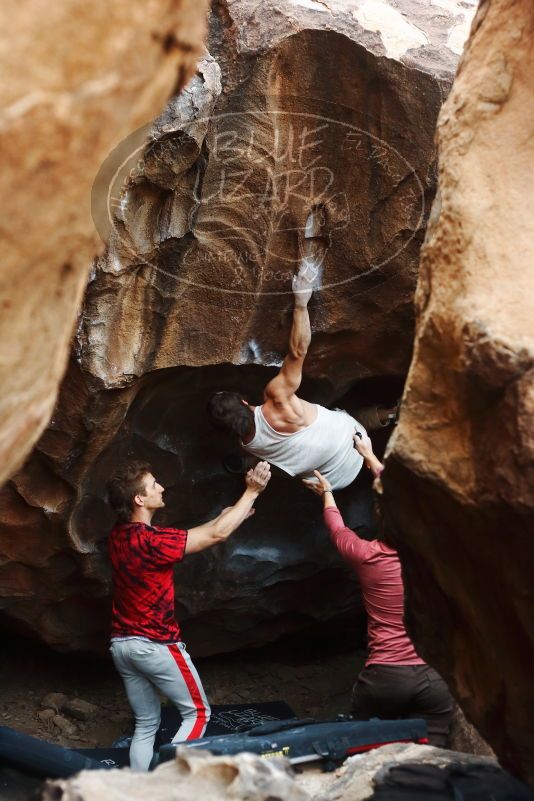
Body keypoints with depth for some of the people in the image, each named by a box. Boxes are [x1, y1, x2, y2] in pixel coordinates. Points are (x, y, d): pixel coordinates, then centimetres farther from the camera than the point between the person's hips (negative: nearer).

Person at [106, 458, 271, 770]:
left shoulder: (119, 536, 3)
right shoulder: (152, 541, -23)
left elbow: (194, 534, 13)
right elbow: (217, 534, -18)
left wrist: (228, 515, 14)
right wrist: (252, 491, -11)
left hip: (123, 644, 8)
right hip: (156, 645, -8)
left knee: (146, 724, 15)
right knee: (198, 713, 7)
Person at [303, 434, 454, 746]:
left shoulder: (367, 556, -3)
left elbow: (336, 527, 22)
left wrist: (327, 492, 42)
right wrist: (371, 457, 35)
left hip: (384, 677, -2)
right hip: (436, 677, 2)